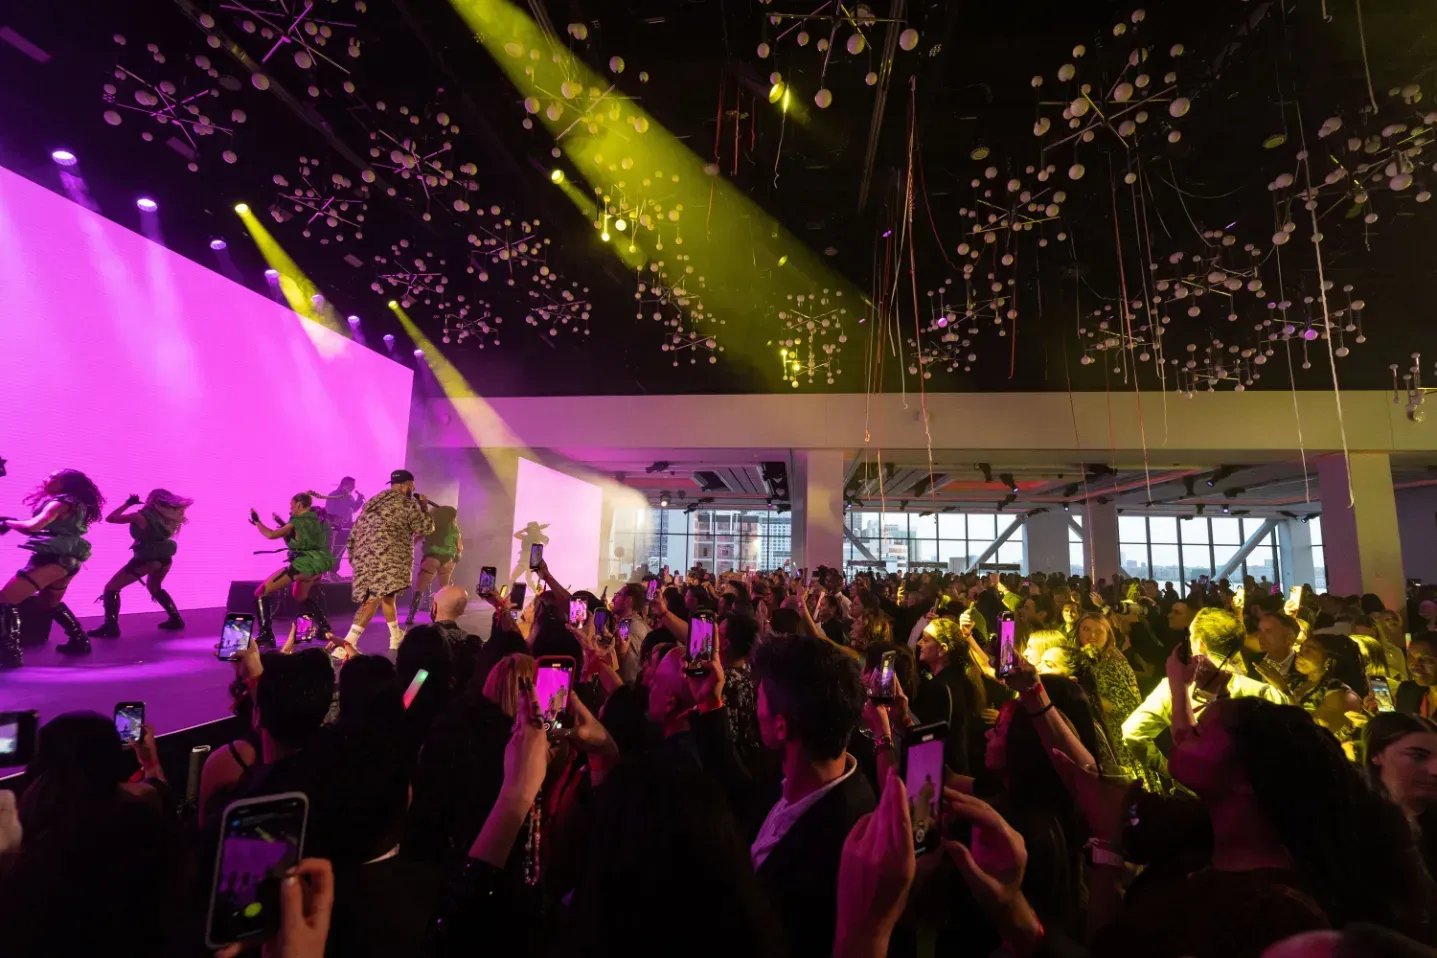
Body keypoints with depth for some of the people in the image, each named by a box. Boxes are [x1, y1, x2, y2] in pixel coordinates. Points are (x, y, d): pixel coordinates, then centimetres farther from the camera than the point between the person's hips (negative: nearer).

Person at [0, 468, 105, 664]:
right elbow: (44, 529, 21)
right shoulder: (77, 505, 19)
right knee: (51, 604, 28)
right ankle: (80, 641, 28)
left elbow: (34, 526, -20)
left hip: (52, 559, -10)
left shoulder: (60, 503, -8)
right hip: (68, 559, 10)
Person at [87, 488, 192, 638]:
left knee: (111, 587, 6)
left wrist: (128, 503, 1)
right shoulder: (168, 515, 4)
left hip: (147, 559, -6)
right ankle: (176, 619, 24)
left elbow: (110, 518, -5)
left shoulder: (141, 516, -10)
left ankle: (110, 627, -4)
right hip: (165, 558, 7)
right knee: (155, 588, 29)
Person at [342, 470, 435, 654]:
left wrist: (354, 557, 24)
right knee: (375, 599, -11)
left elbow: (354, 533, 20)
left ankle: (396, 637, 31)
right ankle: (347, 643, -19)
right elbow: (426, 528, 6)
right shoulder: (408, 503, -1)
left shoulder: (373, 501, 21)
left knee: (387, 594, 21)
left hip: (364, 556, 9)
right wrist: (424, 507, 20)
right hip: (386, 558, -8)